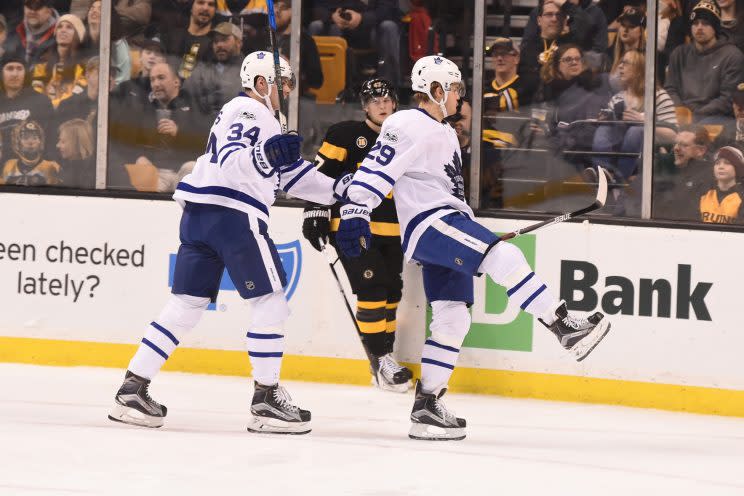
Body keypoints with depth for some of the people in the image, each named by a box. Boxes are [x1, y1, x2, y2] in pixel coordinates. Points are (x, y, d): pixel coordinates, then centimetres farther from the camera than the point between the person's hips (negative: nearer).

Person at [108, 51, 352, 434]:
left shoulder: (262, 118, 27)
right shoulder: (247, 112, -6)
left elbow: (290, 173, 29)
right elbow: (231, 162, -22)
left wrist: (340, 189, 24)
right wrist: (265, 156, -39)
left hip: (199, 215, 10)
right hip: (231, 213, -10)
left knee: (187, 305, 8)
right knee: (271, 301, -5)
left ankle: (133, 388, 4)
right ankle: (266, 399, -5)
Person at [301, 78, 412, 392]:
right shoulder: (345, 135, -4)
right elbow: (321, 175, -6)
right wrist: (316, 212, -12)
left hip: (391, 233, 6)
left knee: (391, 294, 7)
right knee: (372, 290, -14)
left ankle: (383, 361, 18)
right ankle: (381, 360, -9)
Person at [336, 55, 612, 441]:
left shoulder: (445, 134, 24)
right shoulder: (410, 127, -9)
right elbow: (375, 168, -17)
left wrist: (475, 234, 30)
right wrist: (354, 213, -26)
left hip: (449, 228, 11)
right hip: (427, 224, -11)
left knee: (452, 319, 5)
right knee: (504, 257, -25)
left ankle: (426, 407, 9)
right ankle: (566, 330, -28)